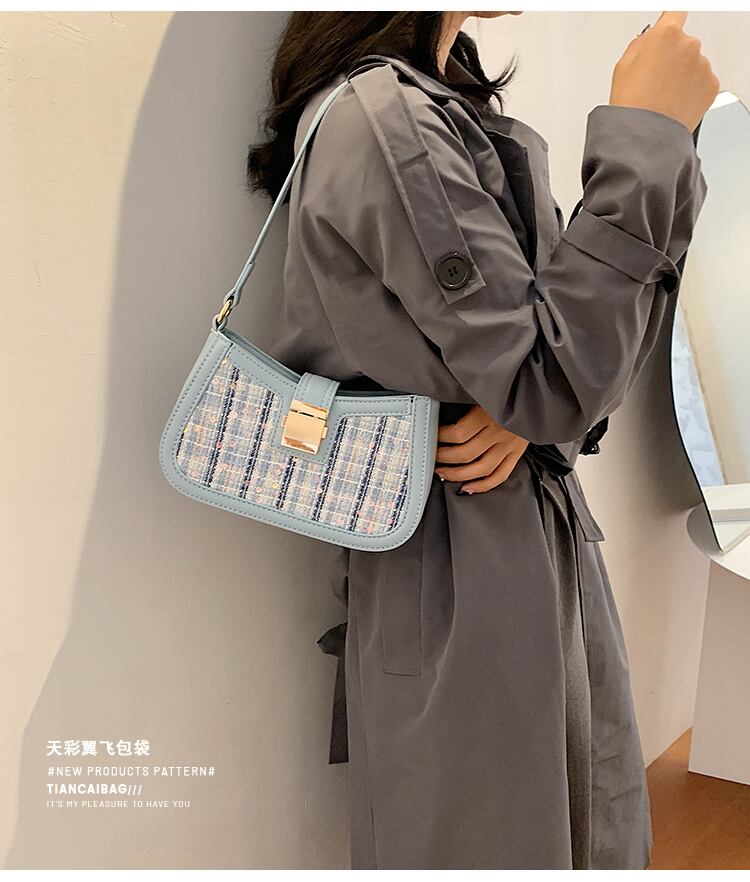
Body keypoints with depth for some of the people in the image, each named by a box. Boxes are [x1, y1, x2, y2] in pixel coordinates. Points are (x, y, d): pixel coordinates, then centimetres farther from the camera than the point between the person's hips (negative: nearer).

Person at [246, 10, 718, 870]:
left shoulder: (450, 110, 11)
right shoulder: (381, 120, -19)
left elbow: (558, 337, 11)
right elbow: (553, 380, -23)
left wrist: (526, 415, -12)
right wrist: (644, 138, -17)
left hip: (540, 547, 9)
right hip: (462, 579, -9)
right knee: (481, 836, 13)